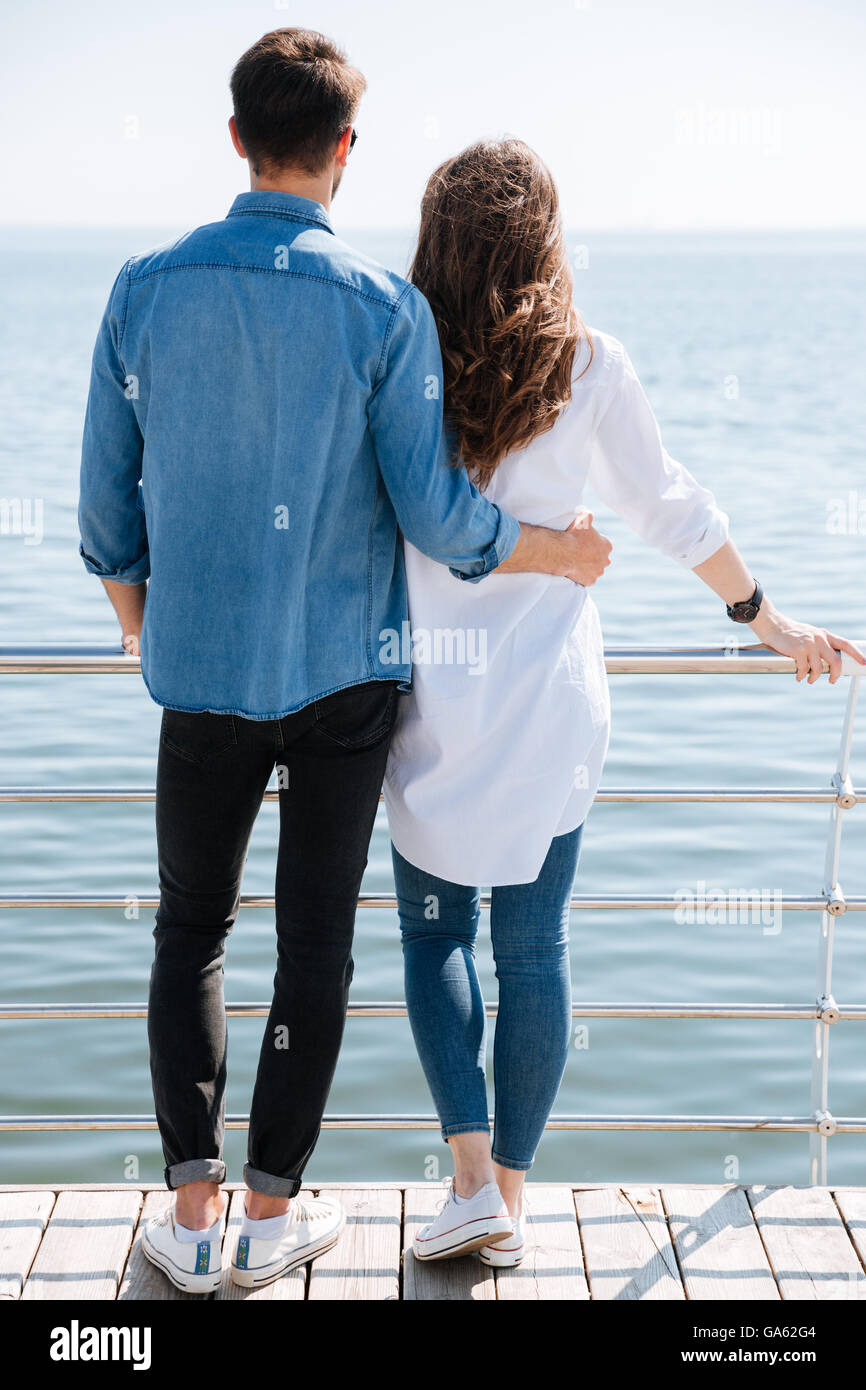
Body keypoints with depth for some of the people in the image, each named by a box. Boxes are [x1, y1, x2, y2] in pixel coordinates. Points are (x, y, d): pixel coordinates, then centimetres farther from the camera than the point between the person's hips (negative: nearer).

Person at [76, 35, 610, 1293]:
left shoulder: (147, 291, -2)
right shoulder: (384, 308, -9)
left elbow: (109, 505, 3)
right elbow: (435, 517, -11)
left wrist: (138, 626, 22)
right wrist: (558, 553, 8)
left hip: (202, 674, 2)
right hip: (343, 672, -1)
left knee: (191, 933, 15)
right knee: (315, 940, 9)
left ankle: (194, 1211, 13)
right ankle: (272, 1213, 18)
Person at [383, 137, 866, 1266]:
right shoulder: (588, 367, -6)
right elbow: (672, 513, 3)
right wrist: (766, 618, 17)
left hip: (431, 699, 0)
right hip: (552, 706, 1)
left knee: (434, 930, 15)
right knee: (533, 945, 10)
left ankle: (472, 1175, 5)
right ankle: (511, 1198, 19)